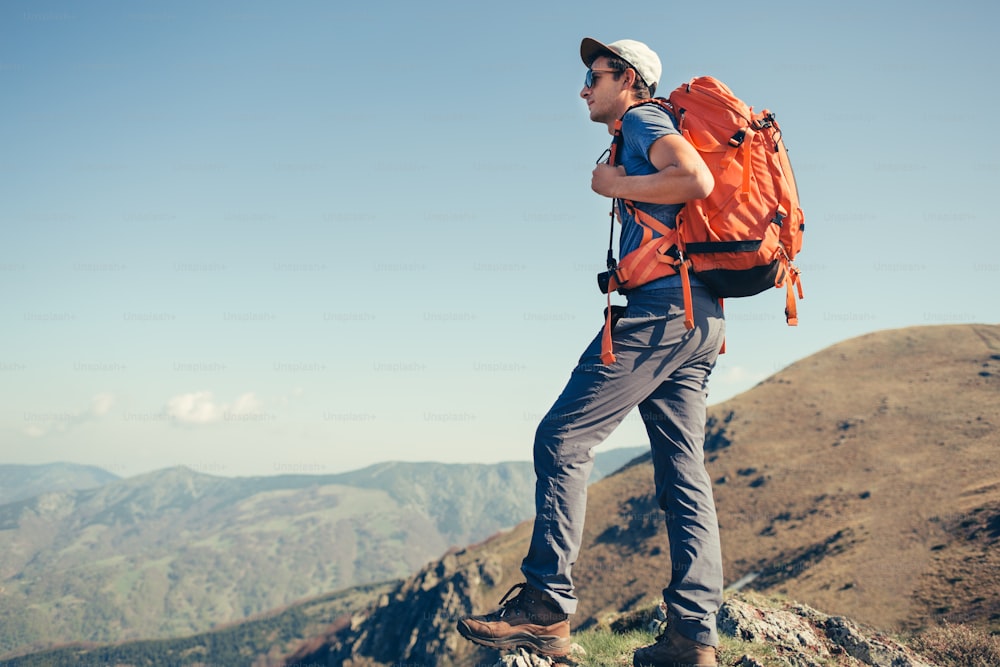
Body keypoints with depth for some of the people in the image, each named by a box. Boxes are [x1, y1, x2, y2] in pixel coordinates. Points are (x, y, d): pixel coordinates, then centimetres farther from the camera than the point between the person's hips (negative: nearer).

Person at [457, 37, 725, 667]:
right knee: (684, 473, 4)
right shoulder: (650, 134, 30)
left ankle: (546, 608, -12)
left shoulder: (642, 119, 1)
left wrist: (616, 186, -7)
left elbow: (698, 180, -18)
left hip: (663, 305, -10)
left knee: (563, 438, -10)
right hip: (701, 319, 10)